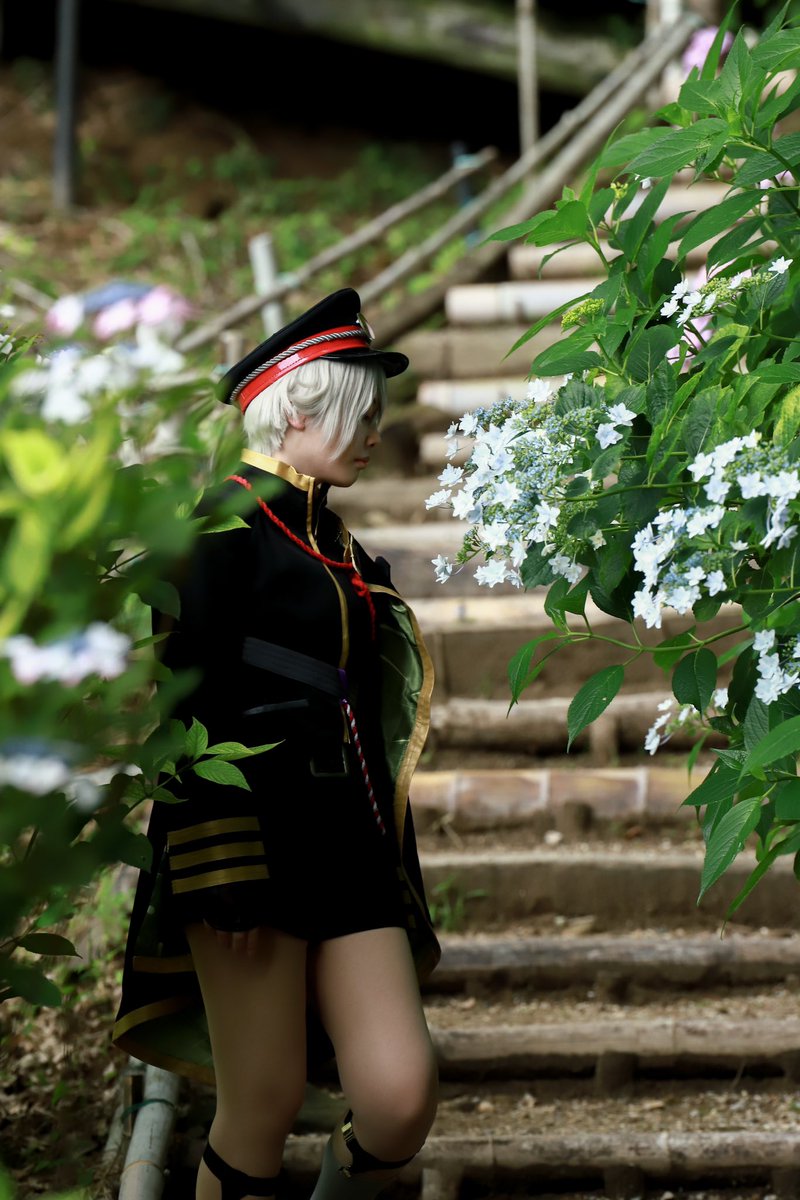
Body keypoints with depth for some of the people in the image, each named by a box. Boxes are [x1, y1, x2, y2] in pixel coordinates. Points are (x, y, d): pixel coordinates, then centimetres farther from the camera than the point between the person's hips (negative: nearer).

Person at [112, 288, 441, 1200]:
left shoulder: (332, 543, 20)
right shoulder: (227, 519, -4)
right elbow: (191, 697, -12)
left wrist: (390, 866, 20)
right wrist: (226, 873, -19)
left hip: (350, 849, 7)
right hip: (256, 835, -7)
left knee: (402, 1098, -6)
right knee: (263, 1109, -5)